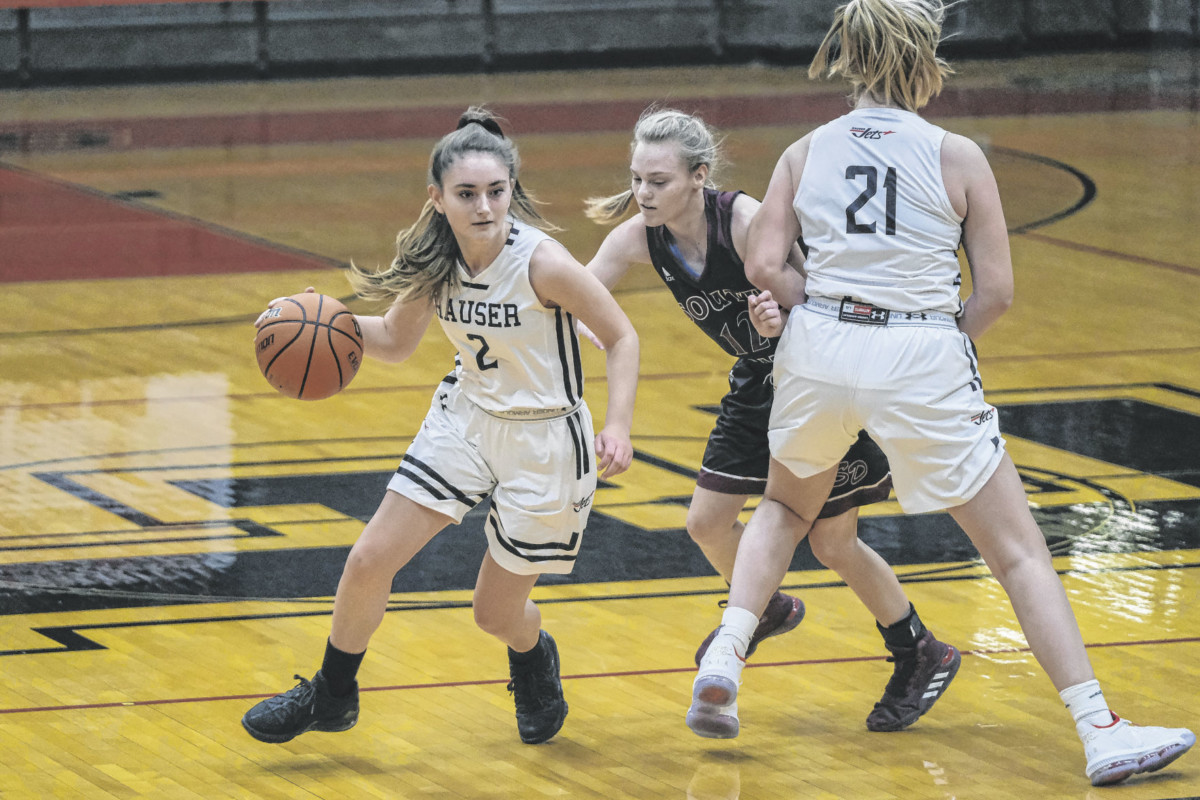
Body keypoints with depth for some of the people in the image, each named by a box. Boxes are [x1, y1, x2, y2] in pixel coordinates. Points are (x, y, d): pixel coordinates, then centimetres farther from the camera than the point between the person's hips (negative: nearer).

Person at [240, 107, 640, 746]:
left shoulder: (541, 262, -26)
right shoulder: (435, 263, -9)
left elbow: (621, 337, -16)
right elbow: (395, 341, 8)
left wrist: (617, 427, -28)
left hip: (544, 441, -5)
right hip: (465, 418, 5)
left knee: (496, 613, 7)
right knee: (369, 562, -2)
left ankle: (535, 663, 45)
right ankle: (330, 698, 21)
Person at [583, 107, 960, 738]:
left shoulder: (745, 221, -31)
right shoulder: (638, 238, -13)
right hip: (758, 381, 7)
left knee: (833, 543, 0)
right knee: (707, 521, 7)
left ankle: (923, 657, 21)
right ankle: (767, 610, 38)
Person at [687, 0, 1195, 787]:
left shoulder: (805, 153, 6)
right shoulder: (957, 156, -2)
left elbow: (766, 267, 0)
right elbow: (996, 290, -3)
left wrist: (828, 311, 12)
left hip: (819, 348, 3)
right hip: (922, 365, -3)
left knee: (786, 508, 33)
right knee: (1021, 551, 4)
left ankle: (725, 655, 14)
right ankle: (1101, 731, -1)